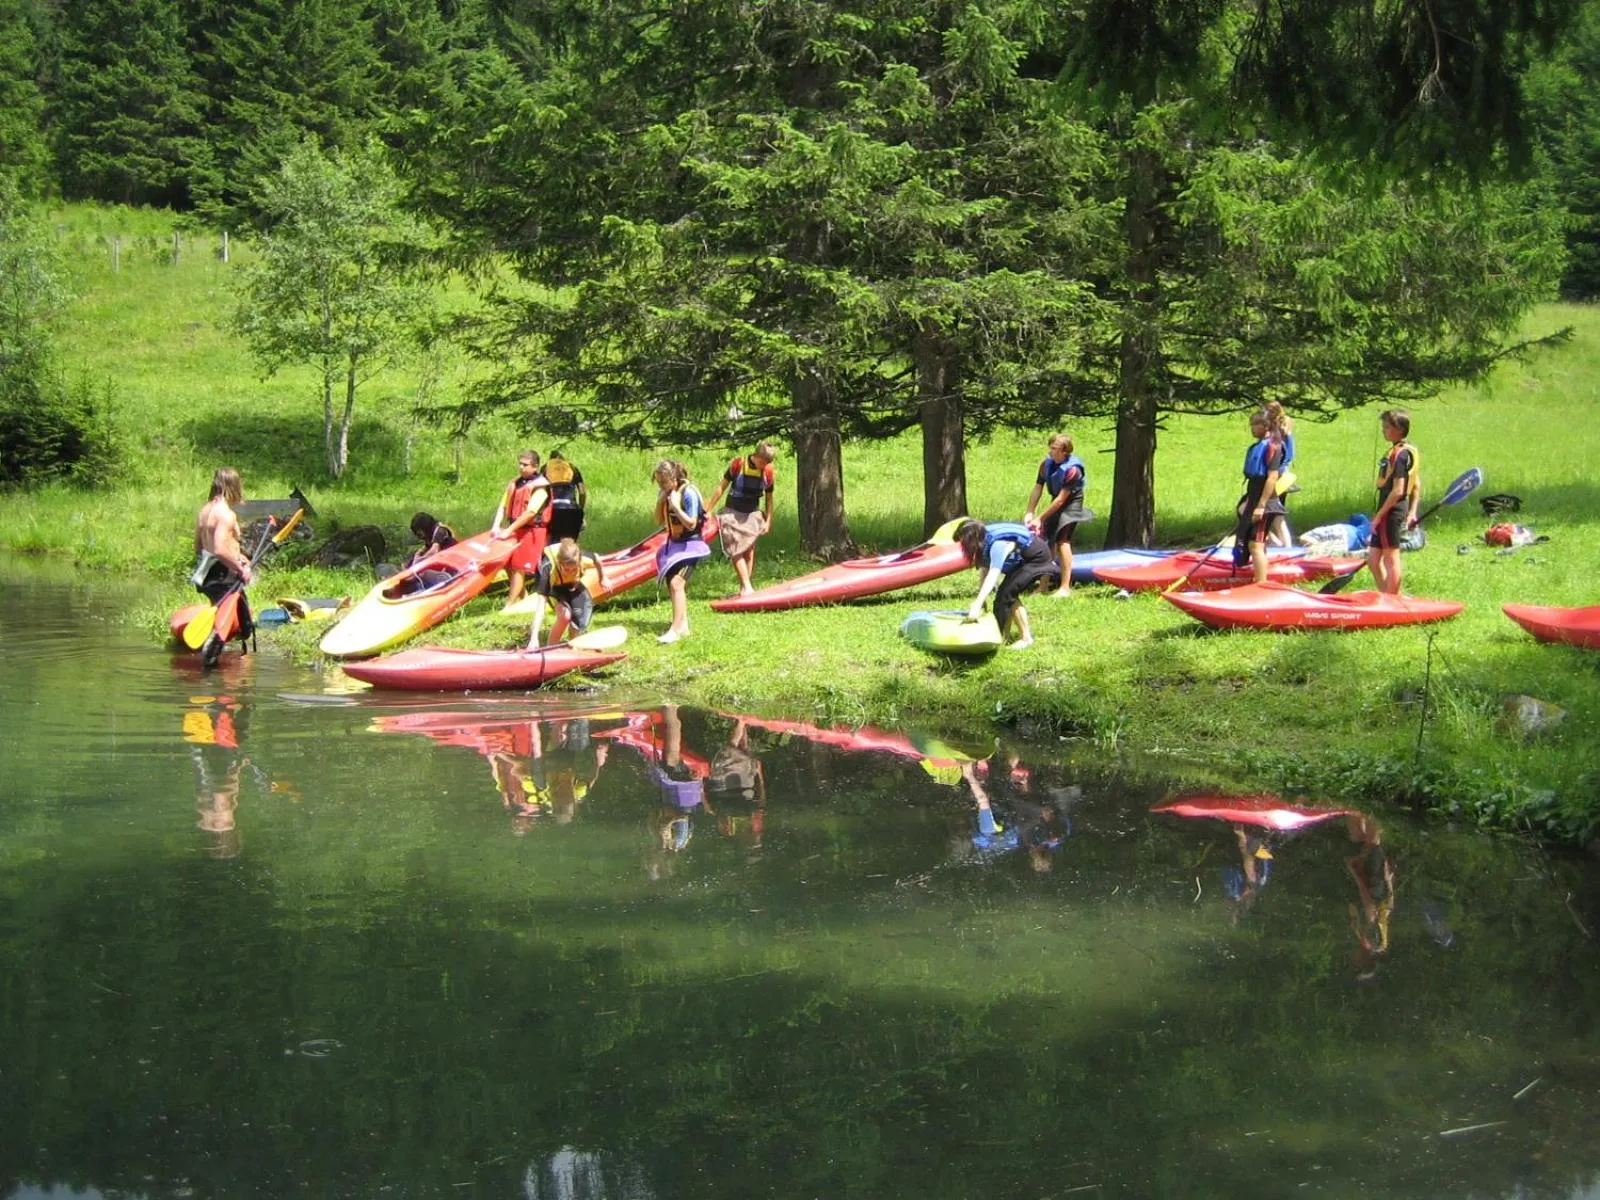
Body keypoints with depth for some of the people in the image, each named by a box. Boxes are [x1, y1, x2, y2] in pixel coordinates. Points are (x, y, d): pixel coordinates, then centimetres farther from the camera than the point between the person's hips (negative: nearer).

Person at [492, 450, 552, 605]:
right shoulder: (514, 484, 10)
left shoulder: (540, 486, -11)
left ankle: (510, 605, -6)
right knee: (508, 565, 11)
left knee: (518, 568, -8)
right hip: (515, 530, 7)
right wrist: (496, 526, -10)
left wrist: (509, 530, -22)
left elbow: (530, 512, -19)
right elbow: (503, 506, 7)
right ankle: (520, 596, 28)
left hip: (531, 531, -7)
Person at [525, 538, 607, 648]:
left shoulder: (584, 559, -35)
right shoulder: (547, 568, -43)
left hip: (574, 587, 4)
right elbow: (540, 603, -45)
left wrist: (602, 579, 12)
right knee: (565, 615, -30)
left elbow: (597, 559, -8)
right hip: (554, 588, -4)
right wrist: (534, 638, -52)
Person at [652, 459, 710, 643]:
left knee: (676, 583, -21)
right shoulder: (666, 493, 3)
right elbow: (659, 520, 7)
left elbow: (691, 524, -21)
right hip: (674, 543, 9)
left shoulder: (688, 493, -19)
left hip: (689, 544, -9)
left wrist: (676, 506, -25)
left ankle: (676, 629, -25)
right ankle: (683, 624, 24)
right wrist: (660, 502, -8)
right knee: (671, 584, 13)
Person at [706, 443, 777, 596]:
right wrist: (708, 509, -3)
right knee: (736, 551, -13)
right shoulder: (738, 465, -12)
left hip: (753, 515, 3)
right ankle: (747, 586, -17)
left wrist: (768, 521, 7)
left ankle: (744, 589, 7)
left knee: (749, 552, 2)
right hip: (733, 513, -3)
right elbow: (722, 487, -4)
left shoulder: (768, 472, -3)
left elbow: (769, 498, 8)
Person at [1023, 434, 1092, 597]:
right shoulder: (1047, 464, -9)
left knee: (1062, 541, -20)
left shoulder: (1072, 470, -29)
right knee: (1047, 542, 7)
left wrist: (1040, 518, -26)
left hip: (1071, 504, -7)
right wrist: (1029, 513, -15)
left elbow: (1061, 499, -27)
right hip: (1055, 504, 7)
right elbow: (1037, 489, -5)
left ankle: (1065, 587, -19)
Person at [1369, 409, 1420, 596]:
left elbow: (1397, 490, -21)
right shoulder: (1409, 451, 13)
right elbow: (1416, 486, 19)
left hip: (1391, 511, -10)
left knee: (1391, 559, -1)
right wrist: (1412, 512, 21)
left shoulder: (1399, 454, -17)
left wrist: (1379, 515, -17)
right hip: (1400, 510, 10)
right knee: (1373, 559, 14)